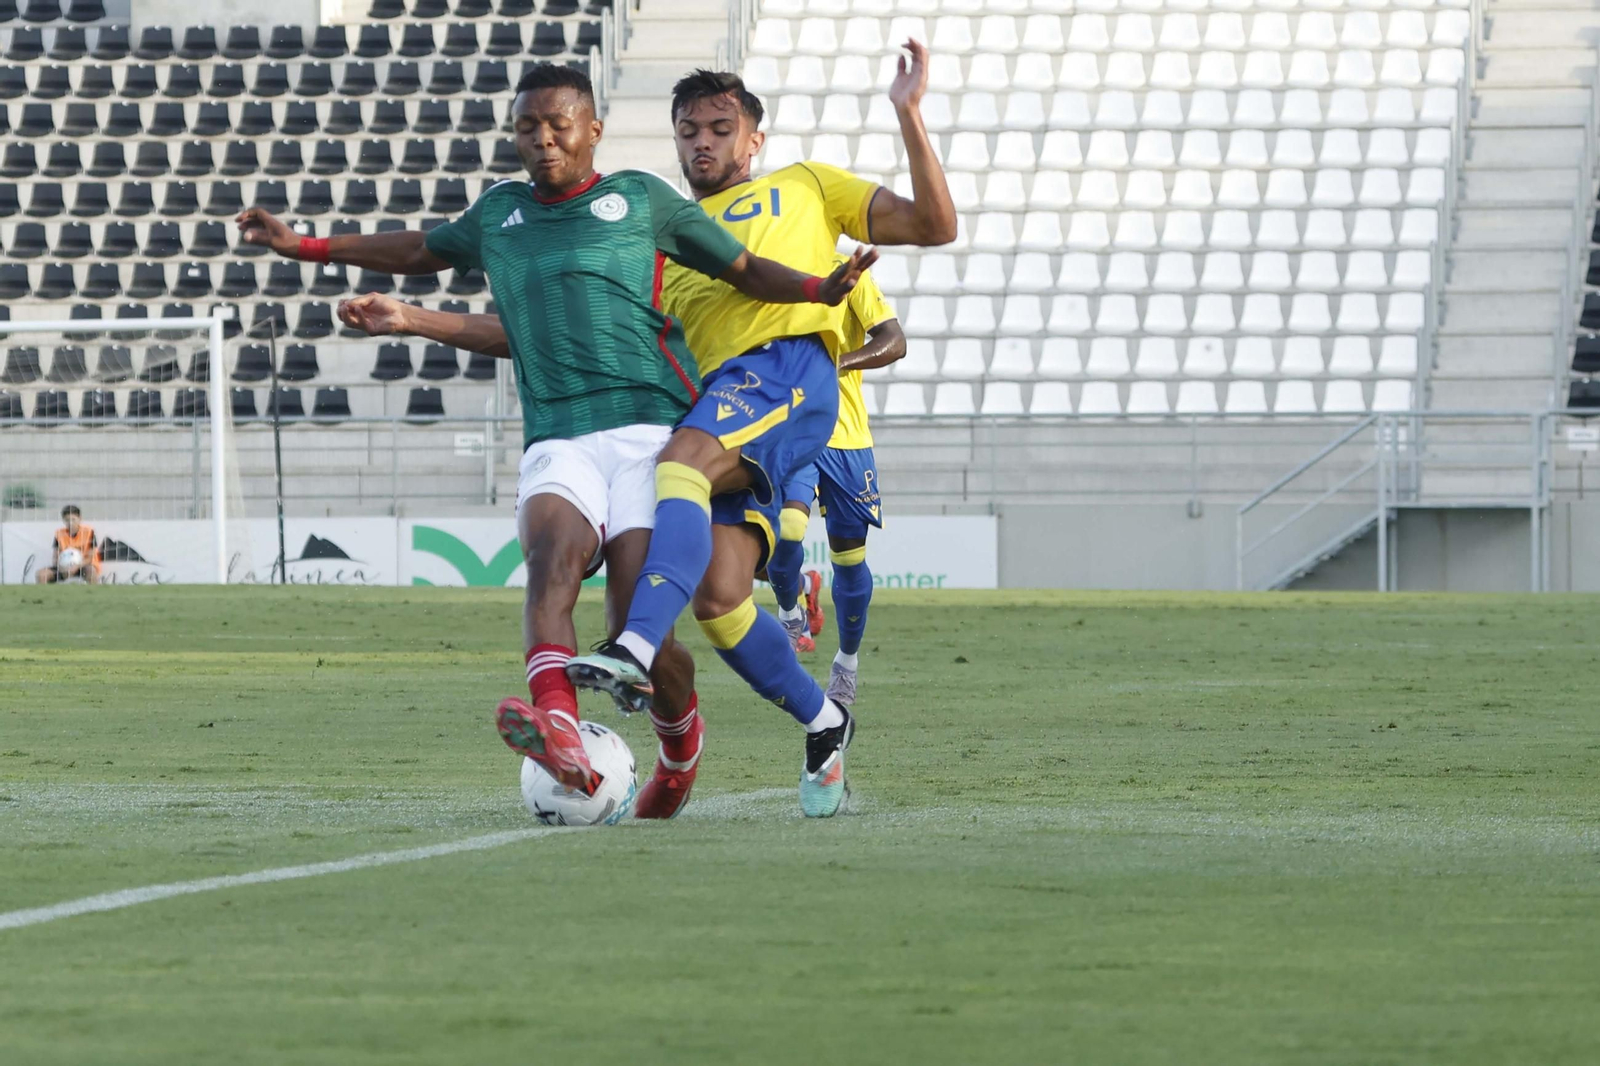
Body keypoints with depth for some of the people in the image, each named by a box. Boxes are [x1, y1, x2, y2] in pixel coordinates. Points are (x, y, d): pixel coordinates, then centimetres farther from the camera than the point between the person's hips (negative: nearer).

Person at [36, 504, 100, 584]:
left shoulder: (88, 531, -11)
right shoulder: (59, 533, -2)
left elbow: (91, 558, -12)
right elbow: (55, 558, -2)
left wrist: (77, 566, -30)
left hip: (84, 566, -3)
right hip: (65, 568, 3)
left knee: (91, 572, -40)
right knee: (41, 575, -19)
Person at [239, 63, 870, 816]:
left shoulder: (638, 200, 12)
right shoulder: (498, 215, 22)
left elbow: (743, 271, 15)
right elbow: (422, 250, 40)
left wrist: (820, 289, -3)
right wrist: (307, 247, 42)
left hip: (648, 427, -3)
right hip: (556, 439, 3)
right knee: (550, 555, -31)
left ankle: (682, 749, 18)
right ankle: (559, 731, -55)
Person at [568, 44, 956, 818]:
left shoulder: (803, 188, 25)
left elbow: (933, 225, 16)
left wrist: (908, 114, 7)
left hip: (786, 368, -5)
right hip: (714, 415, 5)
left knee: (681, 463, -36)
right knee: (716, 597, -13)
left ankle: (638, 647, -53)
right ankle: (822, 723, 10)